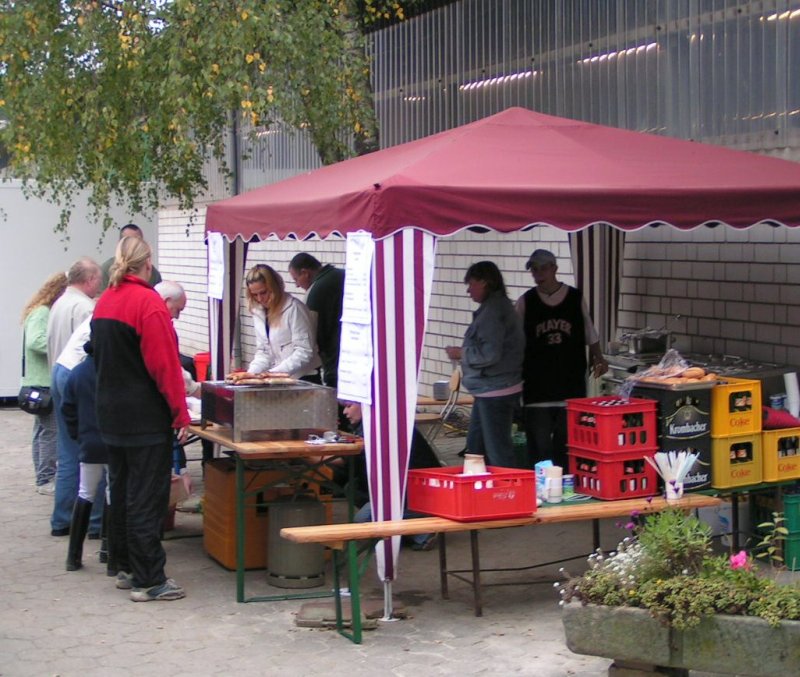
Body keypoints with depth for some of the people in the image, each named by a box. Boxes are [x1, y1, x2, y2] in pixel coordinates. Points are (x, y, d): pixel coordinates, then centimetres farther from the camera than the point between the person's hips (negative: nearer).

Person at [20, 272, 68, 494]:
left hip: (43, 382, 10)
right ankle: (46, 480, -2)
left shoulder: (46, 312, 15)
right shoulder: (41, 313, -14)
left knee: (43, 430, 14)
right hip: (45, 382, -10)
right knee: (49, 430, -6)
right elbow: (34, 341, -26)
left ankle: (44, 476, 22)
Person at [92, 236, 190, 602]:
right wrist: (180, 413, -14)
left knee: (121, 490, 16)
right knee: (147, 498, -4)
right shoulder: (148, 302, -16)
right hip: (146, 417, -8)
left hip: (111, 414, 8)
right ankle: (148, 580, -1)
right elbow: (164, 363, -19)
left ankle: (125, 567, 25)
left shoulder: (104, 302, 9)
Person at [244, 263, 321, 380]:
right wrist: (251, 373, -4)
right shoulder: (258, 312, 8)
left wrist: (272, 373, -19)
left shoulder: (294, 309, -11)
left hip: (304, 379, -6)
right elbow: (263, 352, 14)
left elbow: (304, 353, -14)